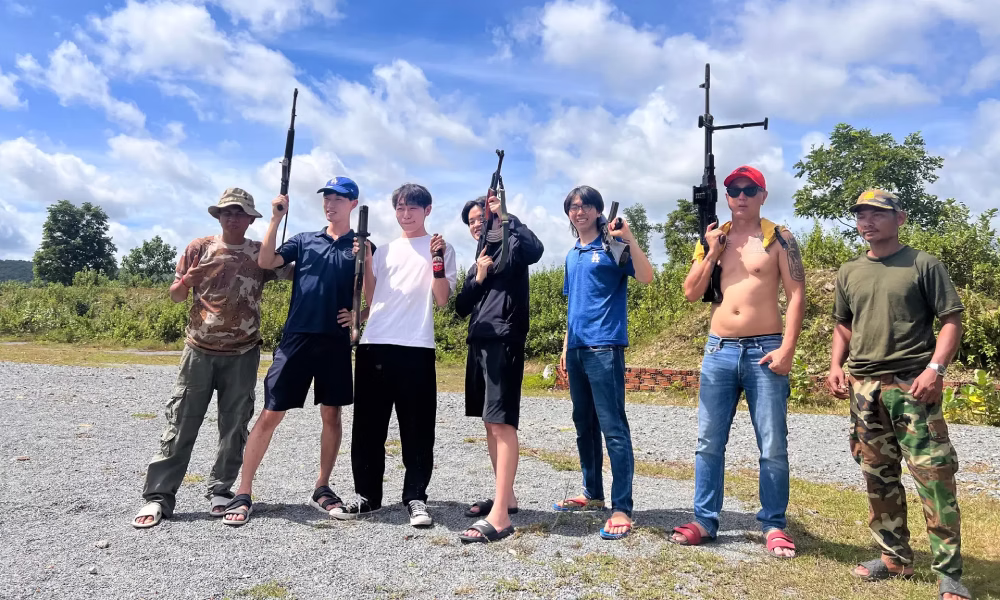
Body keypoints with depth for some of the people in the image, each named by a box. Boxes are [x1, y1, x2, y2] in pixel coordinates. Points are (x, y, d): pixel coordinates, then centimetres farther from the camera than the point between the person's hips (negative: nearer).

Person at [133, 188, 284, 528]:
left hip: (242, 355, 0)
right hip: (199, 351, 0)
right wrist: (188, 280, -15)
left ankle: (220, 492, 17)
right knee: (181, 424, 1)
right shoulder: (200, 248, 4)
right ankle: (158, 497, 6)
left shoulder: (260, 254, 4)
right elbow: (175, 296, 7)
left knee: (234, 427, 5)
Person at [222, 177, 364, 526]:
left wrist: (357, 314, -11)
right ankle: (243, 493, 9)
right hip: (296, 338, 0)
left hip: (336, 342, 0)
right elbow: (266, 262, -2)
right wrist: (276, 219, -8)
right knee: (270, 414, 0)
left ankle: (322, 488, 23)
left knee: (331, 415, 8)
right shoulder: (304, 240, 11)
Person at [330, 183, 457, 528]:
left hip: (416, 347, -4)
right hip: (374, 344, 4)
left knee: (417, 428, -1)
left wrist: (437, 259, -12)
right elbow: (371, 299, 15)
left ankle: (415, 497, 10)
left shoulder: (440, 248, 7)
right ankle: (367, 496, 18)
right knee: (368, 425, 7)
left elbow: (442, 300, -2)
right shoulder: (384, 250, 17)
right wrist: (365, 262, 5)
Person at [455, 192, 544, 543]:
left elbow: (535, 250, -23)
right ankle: (506, 497, 22)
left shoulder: (510, 248, 2)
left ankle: (500, 515, -19)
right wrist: (477, 278, -2)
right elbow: (461, 307, 14)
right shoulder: (477, 262, 23)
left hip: (504, 341, -9)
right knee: (490, 423, 11)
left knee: (502, 422, -15)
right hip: (479, 343, 9)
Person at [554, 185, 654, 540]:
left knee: (613, 428, -9)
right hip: (577, 348, 8)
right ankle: (593, 495, 26)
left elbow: (646, 277, -16)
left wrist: (629, 238, -24)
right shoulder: (572, 257, 19)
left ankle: (622, 508, -4)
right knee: (584, 426, 14)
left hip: (605, 347, -8)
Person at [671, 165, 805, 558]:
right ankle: (704, 520, 17)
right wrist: (712, 252, -3)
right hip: (718, 350, 3)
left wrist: (787, 349, -14)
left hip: (765, 351, -3)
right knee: (709, 442, 6)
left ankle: (774, 525, 17)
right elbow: (691, 294, 7)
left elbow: (796, 296, -5)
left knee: (773, 446, 3)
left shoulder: (779, 239, 1)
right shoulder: (713, 238, 11)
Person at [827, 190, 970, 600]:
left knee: (934, 476, -7)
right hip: (864, 387, 5)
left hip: (913, 385, -5)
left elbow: (951, 320, -3)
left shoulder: (923, 265, 0)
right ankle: (896, 558, 24)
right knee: (878, 477, 10)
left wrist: (936, 368, -16)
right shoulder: (849, 273, 13)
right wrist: (836, 365, 7)